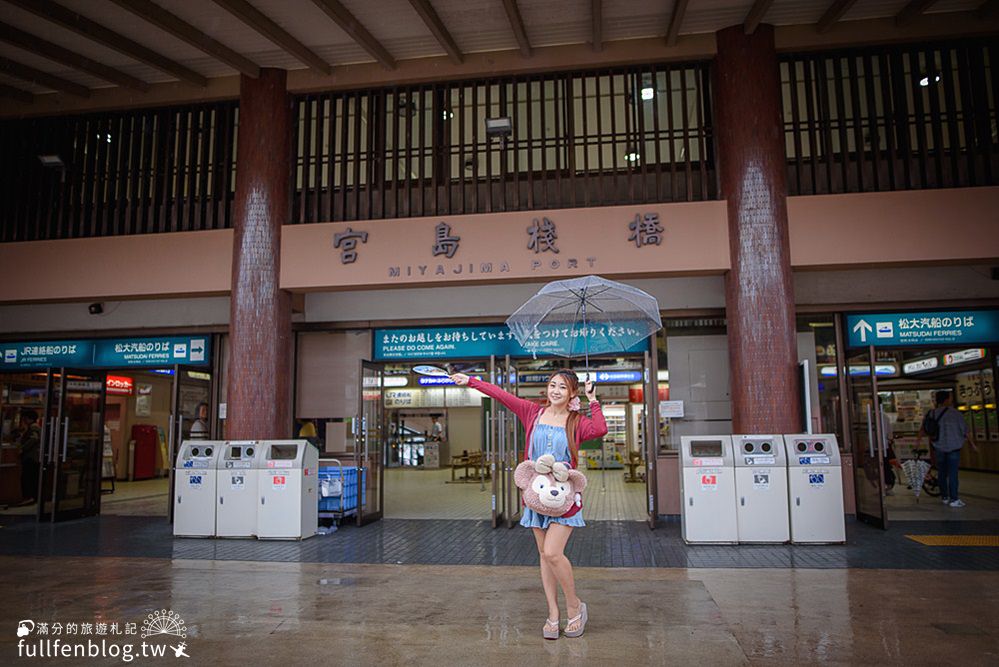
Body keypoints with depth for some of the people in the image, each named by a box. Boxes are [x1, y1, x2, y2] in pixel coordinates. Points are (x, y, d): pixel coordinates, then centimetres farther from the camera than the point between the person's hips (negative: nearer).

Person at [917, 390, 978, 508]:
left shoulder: (931, 413, 2)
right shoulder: (954, 413, -10)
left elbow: (923, 429, 5)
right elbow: (965, 430, -4)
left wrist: (918, 441, 15)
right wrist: (972, 444, 5)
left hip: (938, 448, 4)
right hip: (953, 447, -4)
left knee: (941, 473, 12)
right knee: (953, 473, -2)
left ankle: (944, 497, 19)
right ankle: (954, 499, -1)